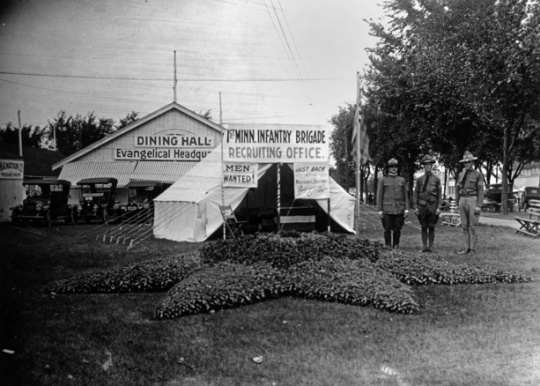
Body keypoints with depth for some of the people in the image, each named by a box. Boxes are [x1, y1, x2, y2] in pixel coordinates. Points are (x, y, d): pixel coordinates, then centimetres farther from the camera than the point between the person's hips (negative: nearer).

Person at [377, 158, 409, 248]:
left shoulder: (402, 180, 12)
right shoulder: (383, 180, 6)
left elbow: (405, 196, 11)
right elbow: (379, 196, 4)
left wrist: (406, 209, 2)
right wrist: (379, 210, -3)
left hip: (399, 209, 2)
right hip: (387, 209, -2)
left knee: (397, 229, 3)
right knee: (387, 229, -2)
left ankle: (396, 246, 13)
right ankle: (388, 246, 7)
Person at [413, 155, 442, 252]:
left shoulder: (436, 179, 7)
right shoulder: (419, 180, 9)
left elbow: (440, 194, 4)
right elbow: (415, 194, 6)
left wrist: (439, 208, -5)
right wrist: (415, 207, -3)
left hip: (432, 206, -1)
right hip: (422, 205, 1)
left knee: (431, 227, 2)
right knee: (423, 227, 3)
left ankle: (430, 246, 6)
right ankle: (424, 246, 8)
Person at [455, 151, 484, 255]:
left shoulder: (478, 174, -2)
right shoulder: (461, 175, 13)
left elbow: (480, 191, -7)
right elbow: (458, 189, 14)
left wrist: (479, 206, -15)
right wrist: (458, 203, 10)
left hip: (473, 201, -5)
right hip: (462, 200, 5)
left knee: (472, 226, -4)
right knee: (464, 226, 5)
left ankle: (472, 249, 2)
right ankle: (466, 248, 9)